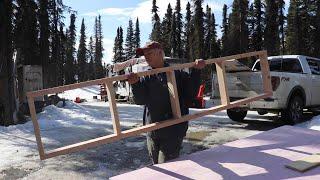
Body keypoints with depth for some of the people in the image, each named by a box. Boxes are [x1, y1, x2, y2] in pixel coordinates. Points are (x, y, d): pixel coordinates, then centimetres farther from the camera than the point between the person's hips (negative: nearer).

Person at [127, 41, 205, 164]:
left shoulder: (177, 73, 0)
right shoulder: (146, 77, 5)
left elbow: (191, 94, -1)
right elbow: (140, 100, -7)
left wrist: (196, 71, -8)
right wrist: (135, 84, -26)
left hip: (173, 131, -4)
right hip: (152, 132, 4)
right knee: (156, 166, 18)